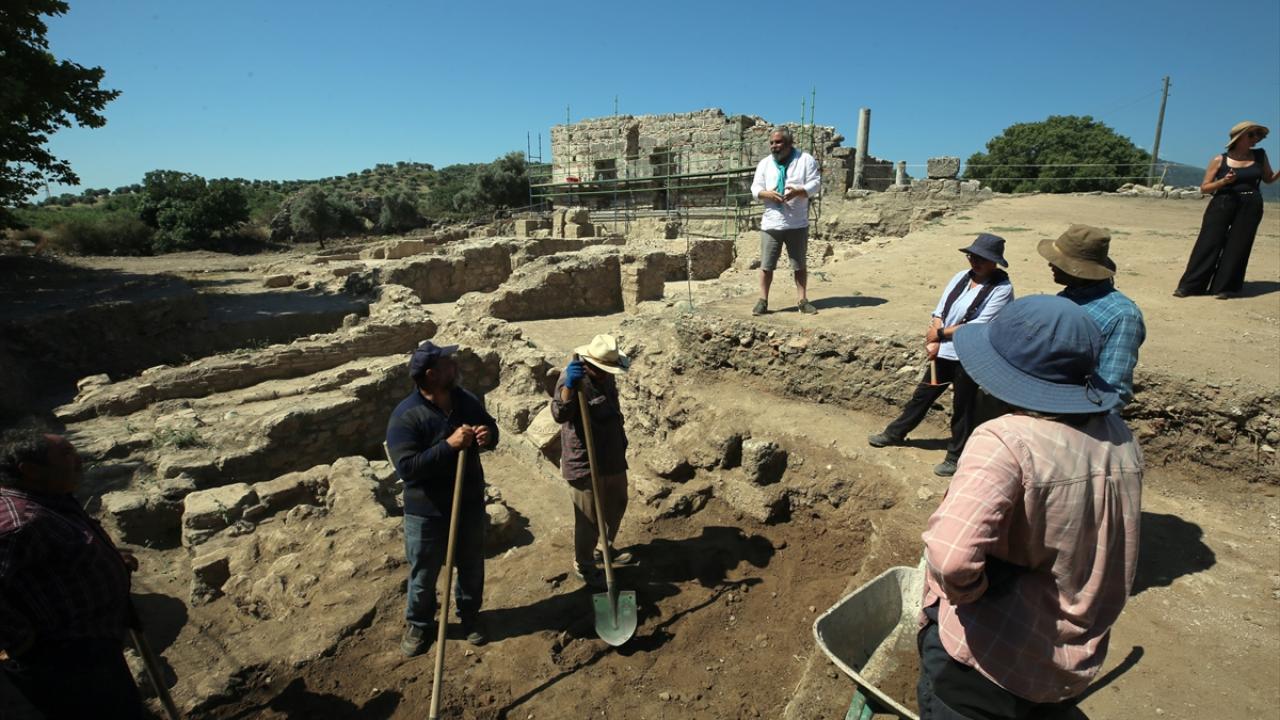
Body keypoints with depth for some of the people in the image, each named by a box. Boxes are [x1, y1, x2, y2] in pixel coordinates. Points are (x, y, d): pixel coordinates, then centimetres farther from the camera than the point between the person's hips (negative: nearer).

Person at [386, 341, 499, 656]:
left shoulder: (467, 400, -5)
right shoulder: (405, 415, -22)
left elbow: (490, 428, 9)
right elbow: (407, 467, -27)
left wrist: (489, 434, -15)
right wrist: (448, 445, -34)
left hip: (470, 504, 4)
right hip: (427, 512, -4)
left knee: (472, 567, 21)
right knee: (424, 574, 17)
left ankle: (469, 615, 46)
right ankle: (419, 624, 42)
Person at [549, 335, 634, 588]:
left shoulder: (606, 376, 4)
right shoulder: (572, 379, -21)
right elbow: (560, 414, -38)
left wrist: (621, 441, 26)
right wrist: (569, 385, -52)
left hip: (613, 458, 9)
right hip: (584, 463, -8)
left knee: (616, 505, 24)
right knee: (589, 518, 4)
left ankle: (603, 549, 46)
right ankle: (583, 565, 27)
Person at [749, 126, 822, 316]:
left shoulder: (806, 159, 3)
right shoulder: (765, 163, 11)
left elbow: (816, 184, -2)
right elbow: (755, 188, 6)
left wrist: (798, 191, -21)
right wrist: (769, 194, -16)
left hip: (797, 223, -1)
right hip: (770, 223, 2)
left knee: (799, 265, 6)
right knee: (766, 265, 0)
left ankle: (802, 300, 14)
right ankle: (763, 301, 8)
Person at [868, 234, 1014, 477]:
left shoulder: (1002, 288, -13)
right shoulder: (961, 277, 3)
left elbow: (978, 326, -19)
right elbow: (939, 311, 3)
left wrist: (940, 333, -12)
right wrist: (934, 342, -11)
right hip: (944, 351, 5)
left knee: (962, 407, 9)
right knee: (923, 394, 17)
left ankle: (956, 457, 25)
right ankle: (895, 433, 34)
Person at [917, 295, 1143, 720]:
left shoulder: (1007, 441, -29)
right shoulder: (1120, 439, -6)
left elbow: (951, 557, -40)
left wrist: (968, 590, -19)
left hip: (989, 659, -6)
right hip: (1077, 663, 6)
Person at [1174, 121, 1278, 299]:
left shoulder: (1260, 155, 8)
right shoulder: (1219, 160, -1)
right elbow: (1204, 188, -1)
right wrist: (1223, 181, -18)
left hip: (1251, 207, 3)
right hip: (1222, 205, -3)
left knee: (1237, 247, 2)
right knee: (1208, 244, -7)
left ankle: (1224, 287, 9)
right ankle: (1189, 286, -4)